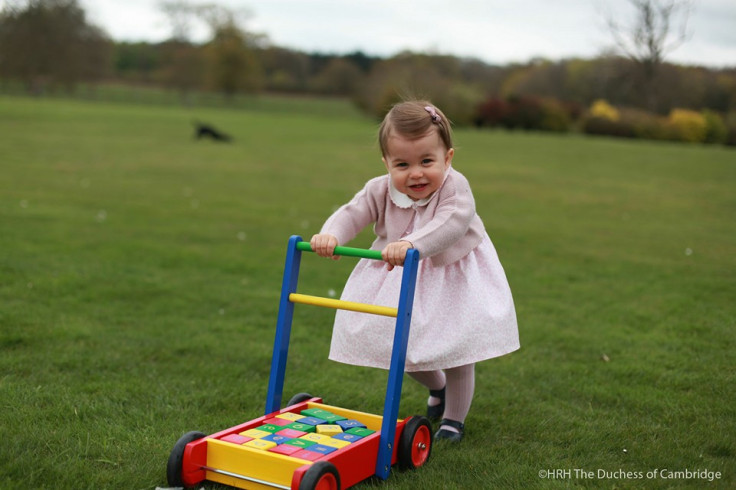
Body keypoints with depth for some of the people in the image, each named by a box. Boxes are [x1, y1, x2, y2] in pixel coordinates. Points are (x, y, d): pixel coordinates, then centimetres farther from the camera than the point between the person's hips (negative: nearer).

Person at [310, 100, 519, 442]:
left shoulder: (454, 187, -28)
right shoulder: (380, 190, -15)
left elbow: (452, 223, -45)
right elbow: (352, 214, -22)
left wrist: (412, 243, -62)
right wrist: (331, 234, -45)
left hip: (452, 279, -4)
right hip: (398, 279, 4)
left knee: (456, 352, 3)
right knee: (402, 347, 13)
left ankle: (454, 418, 28)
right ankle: (437, 387, 46)